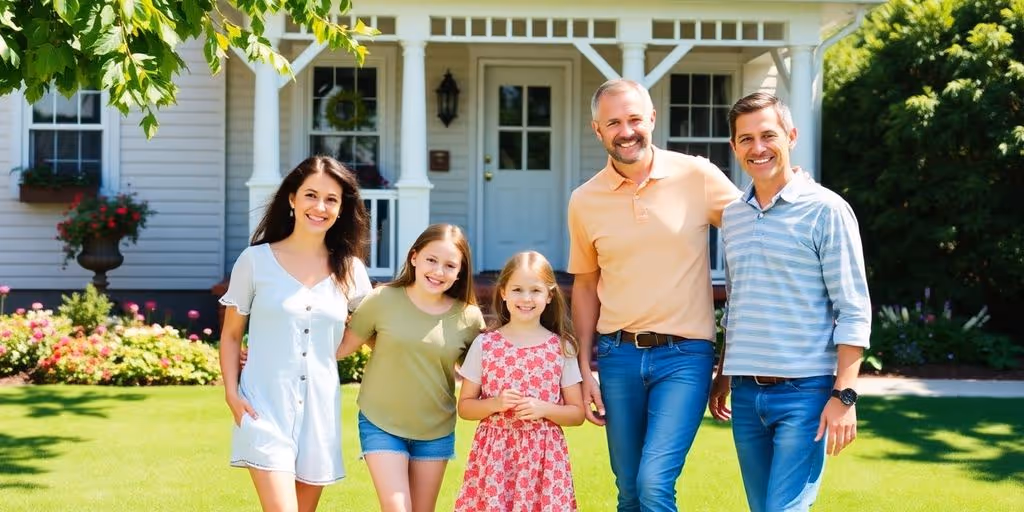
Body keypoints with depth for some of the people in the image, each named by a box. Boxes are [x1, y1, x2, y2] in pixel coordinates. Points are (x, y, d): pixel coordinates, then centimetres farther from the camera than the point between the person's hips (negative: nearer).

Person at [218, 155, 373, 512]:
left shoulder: (349, 270, 5)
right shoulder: (256, 260, -2)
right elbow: (231, 335, 4)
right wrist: (232, 392, -6)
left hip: (320, 409, 3)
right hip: (265, 408, -3)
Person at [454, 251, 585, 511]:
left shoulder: (561, 348, 2)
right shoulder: (484, 344, 2)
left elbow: (577, 413, 5)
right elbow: (464, 407, 7)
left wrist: (543, 409, -12)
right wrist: (495, 403, -12)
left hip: (544, 456, 0)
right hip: (493, 454, 0)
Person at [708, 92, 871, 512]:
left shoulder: (826, 210, -7)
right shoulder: (732, 215, 11)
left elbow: (853, 313, -9)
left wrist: (844, 395, -15)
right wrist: (724, 377, 18)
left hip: (804, 392, -6)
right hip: (746, 395, 6)